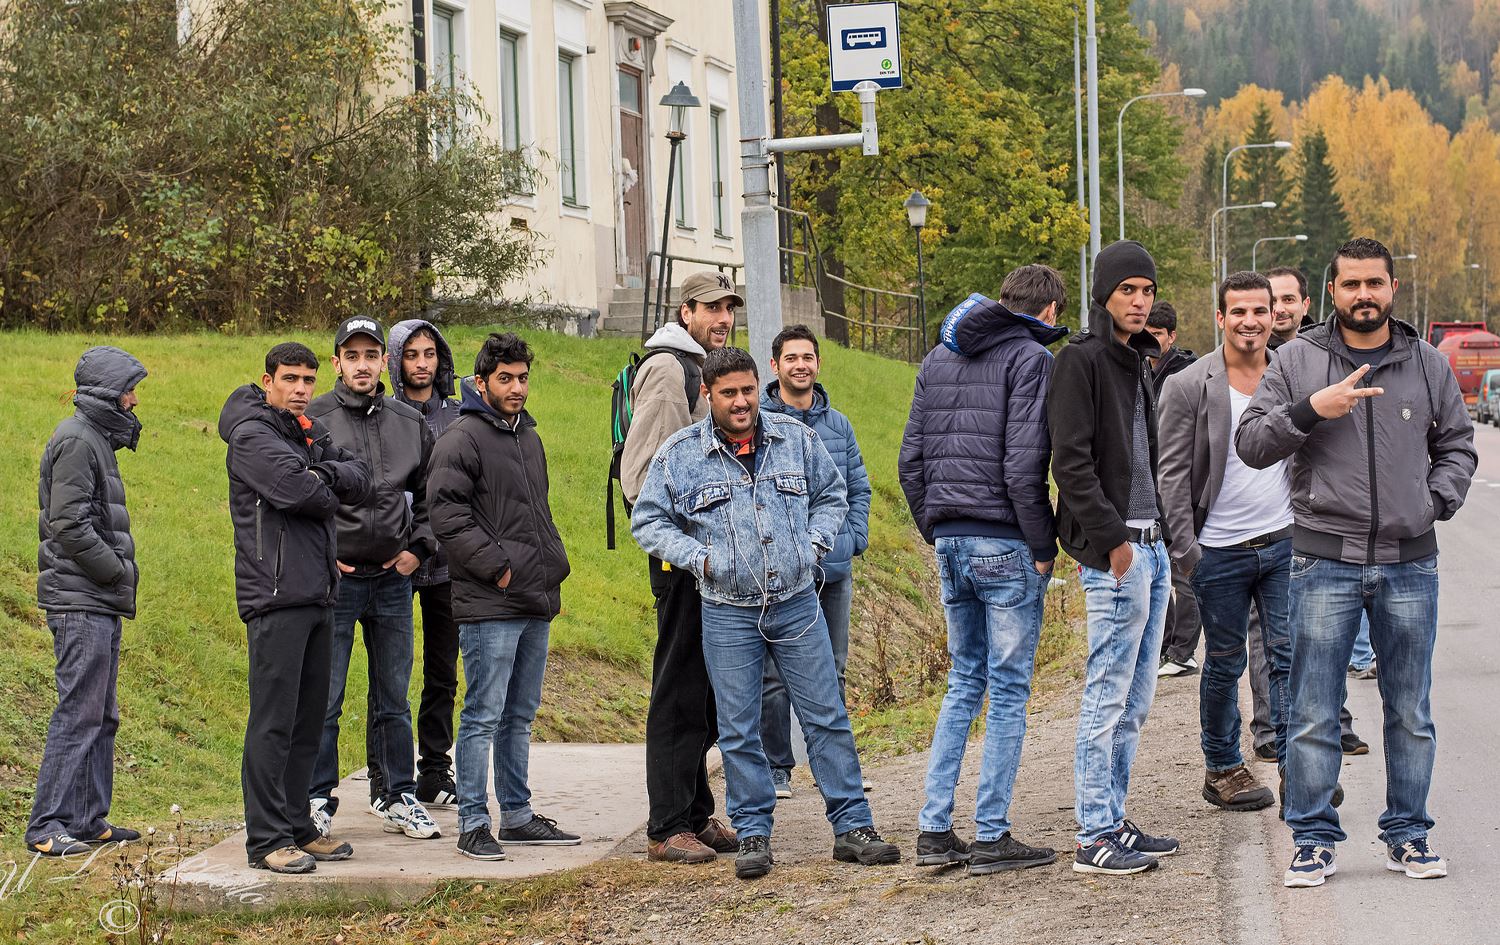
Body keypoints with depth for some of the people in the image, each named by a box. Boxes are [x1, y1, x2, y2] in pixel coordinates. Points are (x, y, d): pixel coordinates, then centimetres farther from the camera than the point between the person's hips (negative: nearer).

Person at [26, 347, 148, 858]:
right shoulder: (76, 441, -12)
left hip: (101, 604, 10)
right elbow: (69, 524, -20)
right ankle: (46, 826, -10)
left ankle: (89, 819, 17)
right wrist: (118, 571, -14)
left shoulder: (98, 439, 19)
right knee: (78, 714, -11)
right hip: (80, 603, -10)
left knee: (102, 716, 12)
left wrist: (121, 573, 11)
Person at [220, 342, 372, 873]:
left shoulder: (311, 434, 18)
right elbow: (298, 491, -21)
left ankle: (297, 826, 20)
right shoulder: (253, 436, -8)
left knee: (309, 716, 12)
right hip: (277, 595, -9)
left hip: (318, 592, 9)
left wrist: (329, 473, -13)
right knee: (273, 720, -8)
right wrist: (330, 493, -1)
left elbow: (360, 480, 7)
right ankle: (267, 839, -6)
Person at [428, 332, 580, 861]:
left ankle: (518, 816, 22)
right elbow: (447, 514, -18)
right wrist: (497, 567, -18)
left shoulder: (527, 436, 18)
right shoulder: (462, 439, -9)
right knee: (483, 716, -6)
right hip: (489, 605, -8)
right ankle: (473, 825, -1)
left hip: (535, 601, 9)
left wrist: (553, 568, 17)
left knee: (520, 716, 14)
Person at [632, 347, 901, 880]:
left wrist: (814, 545, 2)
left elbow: (831, 496, 17)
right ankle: (753, 836, 13)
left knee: (827, 717, 2)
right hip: (728, 613, -1)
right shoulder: (679, 455, -2)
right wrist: (698, 557, -7)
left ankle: (853, 827, 8)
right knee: (738, 730, 3)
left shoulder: (797, 440, 4)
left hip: (797, 603, 1)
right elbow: (647, 520, 4)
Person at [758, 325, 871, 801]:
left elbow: (858, 488, 19)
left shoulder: (838, 425, 13)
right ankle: (776, 769, 5)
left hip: (834, 569, 5)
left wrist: (854, 538, 5)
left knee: (830, 672, 11)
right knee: (774, 675, -3)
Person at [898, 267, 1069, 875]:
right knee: (1008, 691, 0)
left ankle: (934, 829, 12)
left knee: (964, 683, 15)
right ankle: (991, 837, 1)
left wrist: (936, 531, 16)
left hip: (951, 545, 7)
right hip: (1006, 546, -7)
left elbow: (911, 459, 12)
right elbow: (1022, 465, -17)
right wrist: (1043, 547, -10)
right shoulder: (1032, 359, -8)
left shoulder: (939, 359, 14)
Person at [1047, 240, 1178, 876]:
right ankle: (1095, 836, -4)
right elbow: (1071, 461, -16)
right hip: (1114, 550, -9)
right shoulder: (1081, 359, -9)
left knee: (1134, 699, 12)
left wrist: (1166, 540, 15)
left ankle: (1113, 822, 18)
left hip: (1150, 545, 9)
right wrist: (1111, 537, -20)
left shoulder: (1137, 363, 18)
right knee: (1109, 695, -7)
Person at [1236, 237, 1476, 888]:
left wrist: (1436, 500, 1)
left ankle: (1407, 835, 18)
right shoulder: (1297, 360, 2)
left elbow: (1457, 445, 18)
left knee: (1411, 713, 8)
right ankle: (1313, 839, 8)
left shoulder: (1427, 365, 8)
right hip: (1325, 561, -2)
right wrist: (1309, 409, -16)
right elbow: (1250, 444, -1)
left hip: (1409, 563, 2)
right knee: (1313, 714, -1)